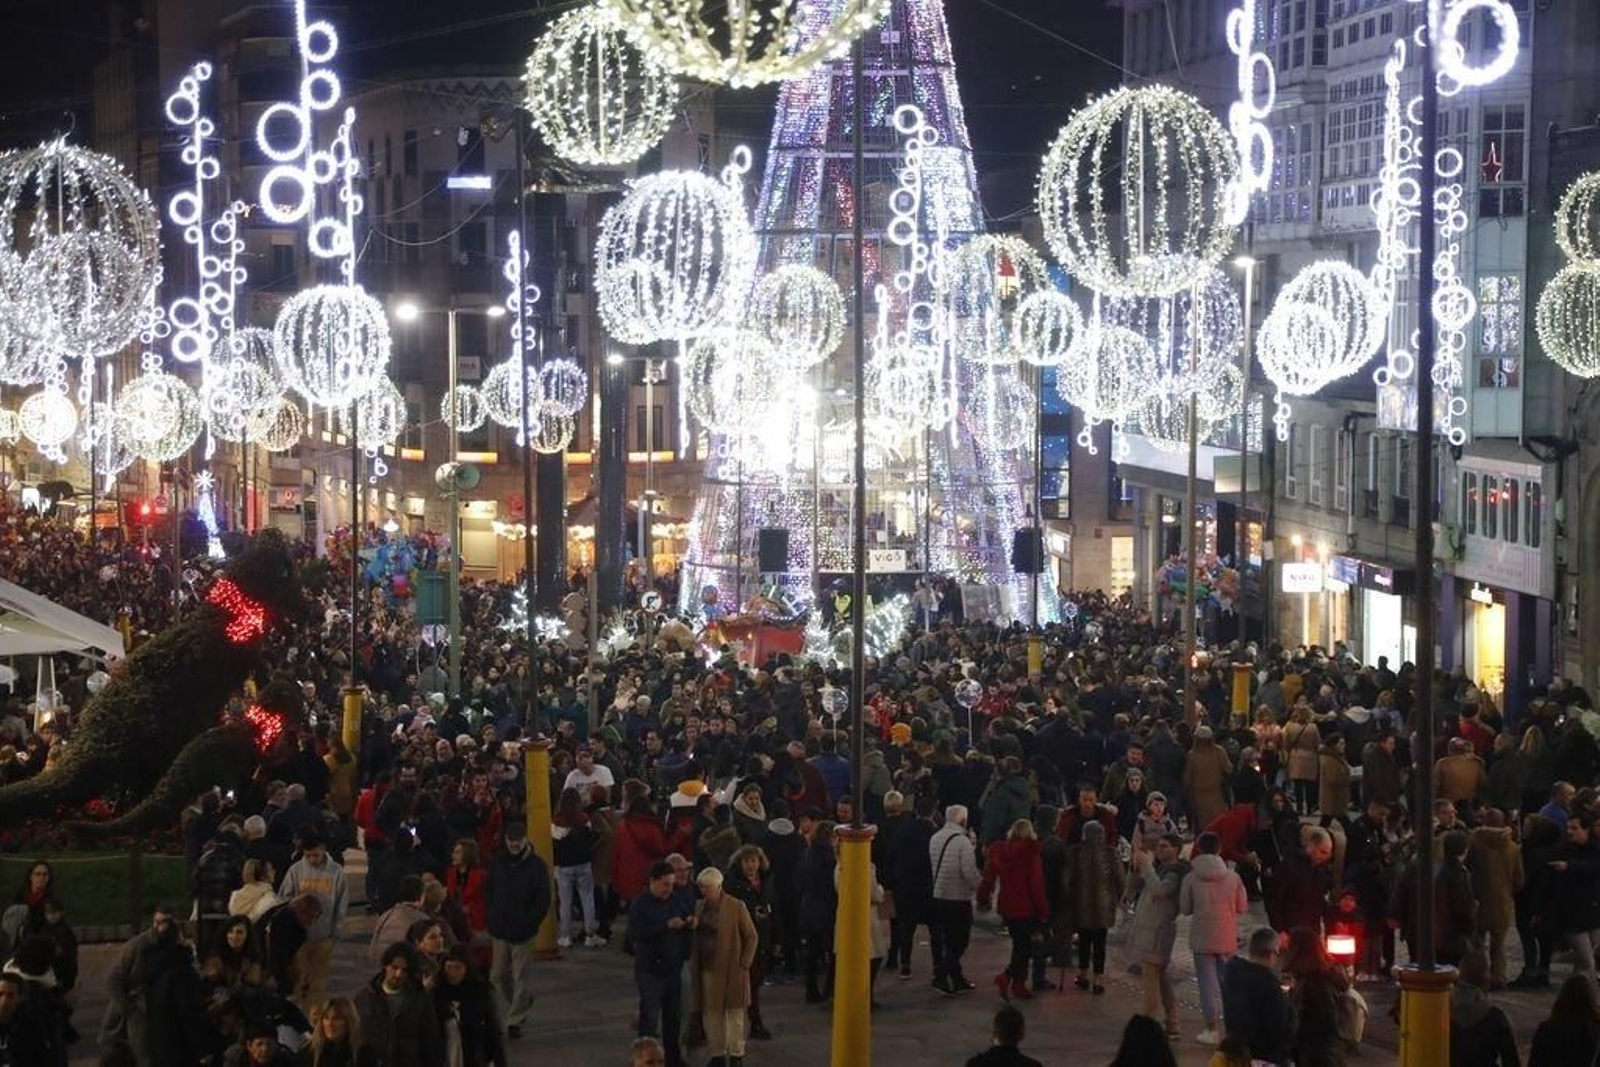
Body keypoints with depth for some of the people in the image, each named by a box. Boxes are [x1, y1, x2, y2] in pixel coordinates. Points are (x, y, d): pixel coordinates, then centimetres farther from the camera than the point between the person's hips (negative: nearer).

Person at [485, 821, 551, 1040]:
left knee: (521, 977, -2)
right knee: (498, 976, 11)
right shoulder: (497, 863, 5)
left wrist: (530, 922, -12)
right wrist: (491, 919, 4)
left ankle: (515, 1020, 3)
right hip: (499, 930, 4)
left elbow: (543, 899, -6)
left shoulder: (536, 866, -6)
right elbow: (488, 892, 14)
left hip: (523, 931, -4)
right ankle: (520, 1007, 31)